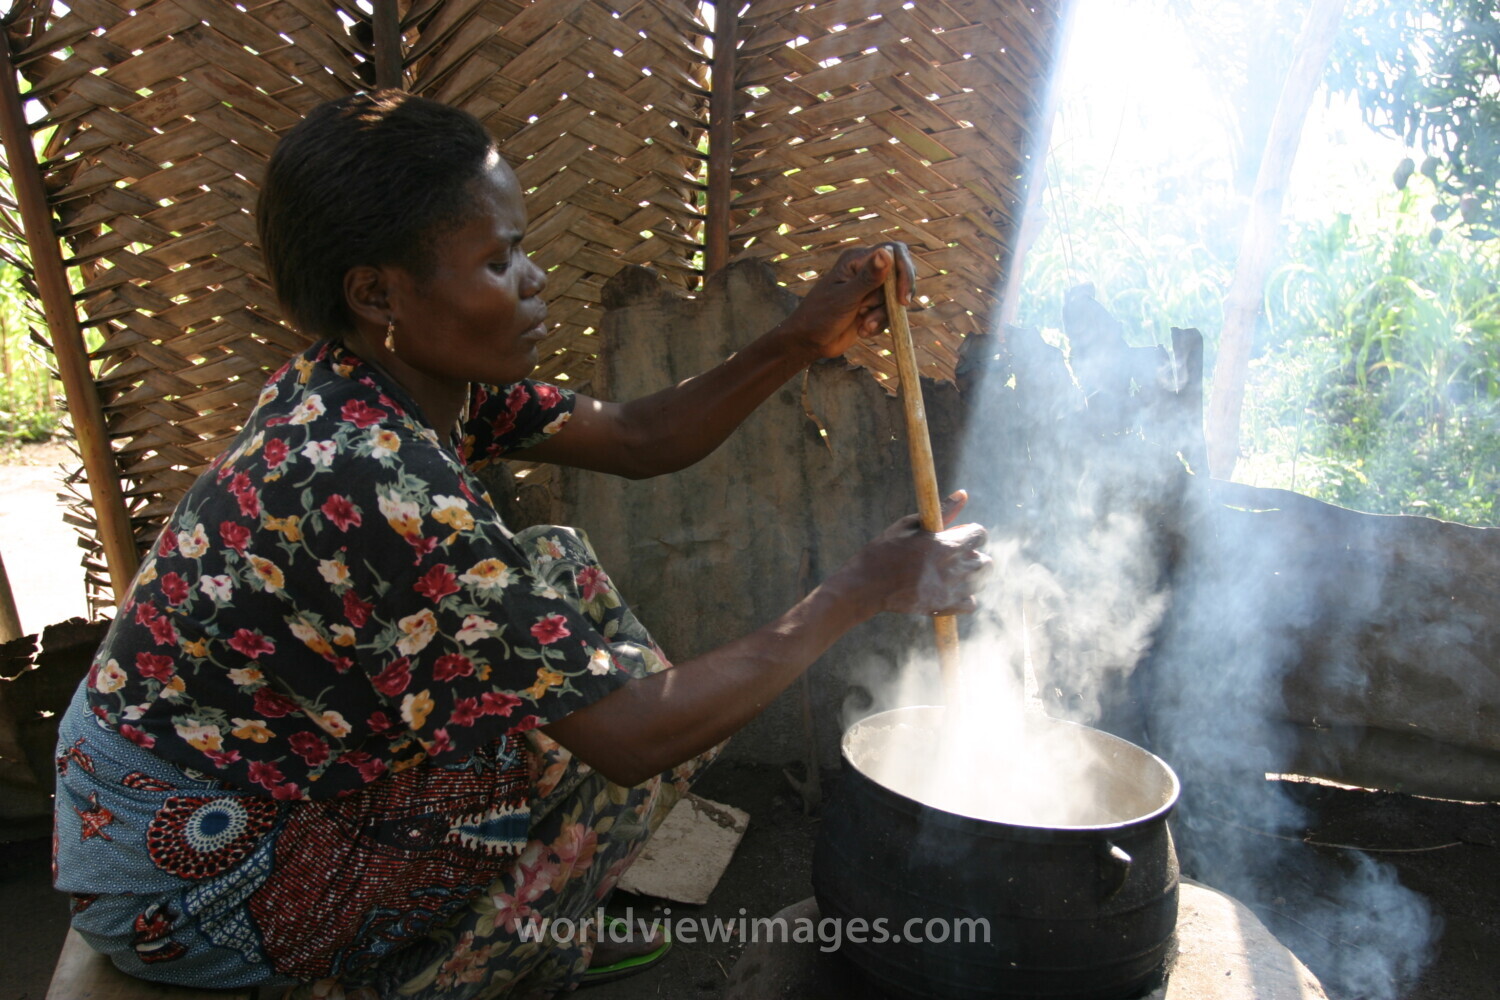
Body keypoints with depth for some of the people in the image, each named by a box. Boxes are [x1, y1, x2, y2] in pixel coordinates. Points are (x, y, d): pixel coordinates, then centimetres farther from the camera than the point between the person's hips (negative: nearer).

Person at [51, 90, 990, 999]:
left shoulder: (416, 378, -7)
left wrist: (800, 341, -12)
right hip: (183, 873, -9)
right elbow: (633, 735, -31)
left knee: (557, 575, 5)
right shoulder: (377, 483, -35)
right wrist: (862, 589, -23)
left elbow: (637, 440, 1)